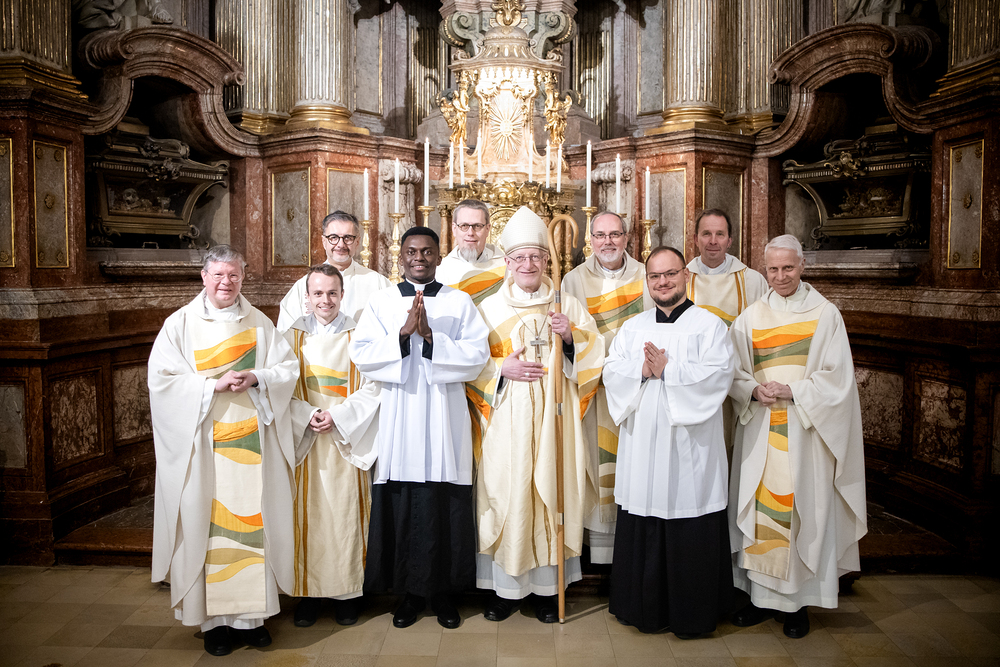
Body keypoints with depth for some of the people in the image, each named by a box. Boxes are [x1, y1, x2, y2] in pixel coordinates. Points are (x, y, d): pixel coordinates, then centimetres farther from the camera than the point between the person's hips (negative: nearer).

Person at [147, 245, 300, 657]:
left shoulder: (260, 324, 10)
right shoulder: (180, 324, 3)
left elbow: (289, 368, 7)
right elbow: (161, 378, -5)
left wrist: (255, 379, -12)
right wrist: (213, 385, -15)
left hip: (253, 444, 2)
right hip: (203, 446, -2)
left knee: (253, 521, 3)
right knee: (207, 523, 0)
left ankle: (252, 613, 15)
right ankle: (214, 618, 13)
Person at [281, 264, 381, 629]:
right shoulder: (293, 335, 6)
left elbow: (371, 389, -2)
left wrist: (337, 415, -13)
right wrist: (309, 415, -12)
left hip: (347, 440, -1)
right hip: (306, 439, 1)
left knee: (346, 513, 1)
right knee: (308, 514, 3)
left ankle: (346, 591, 15)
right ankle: (310, 591, 16)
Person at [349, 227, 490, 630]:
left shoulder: (459, 302, 7)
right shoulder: (381, 302, 8)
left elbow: (477, 356, -5)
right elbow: (361, 355, -3)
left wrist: (430, 337, -15)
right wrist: (403, 333, -15)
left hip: (445, 419, 0)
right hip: (399, 419, 1)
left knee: (444, 504, 2)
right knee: (402, 505, 4)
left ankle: (444, 590, 19)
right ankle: (411, 591, 20)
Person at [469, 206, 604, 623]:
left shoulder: (569, 306, 8)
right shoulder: (489, 308, 6)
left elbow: (594, 355, 7)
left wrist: (571, 338, -11)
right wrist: (502, 368, -13)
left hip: (553, 418, 1)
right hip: (506, 420, 0)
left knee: (552, 491, 2)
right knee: (505, 494, 0)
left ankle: (547, 587, 17)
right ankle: (505, 587, 16)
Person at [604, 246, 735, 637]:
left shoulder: (709, 325, 1)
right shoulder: (632, 328, 14)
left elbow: (717, 375, -11)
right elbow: (612, 371, 5)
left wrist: (666, 370, -15)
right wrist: (642, 370, -13)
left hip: (689, 447, -3)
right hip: (642, 444, 4)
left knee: (690, 537, 3)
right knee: (642, 533, 8)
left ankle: (692, 615, 19)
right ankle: (645, 608, 24)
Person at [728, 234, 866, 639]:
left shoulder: (825, 315, 1)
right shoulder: (750, 318, 9)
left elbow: (837, 378, -4)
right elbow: (734, 375, 8)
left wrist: (792, 391, -16)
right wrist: (754, 390, -12)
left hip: (805, 432, -2)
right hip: (760, 431, 2)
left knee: (802, 508, 1)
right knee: (759, 506, 3)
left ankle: (797, 600, 14)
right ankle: (762, 594, 16)